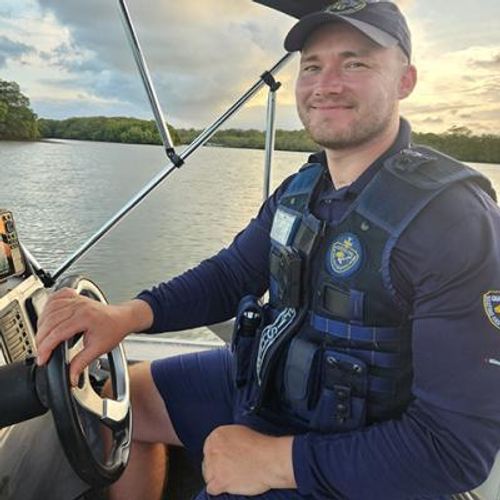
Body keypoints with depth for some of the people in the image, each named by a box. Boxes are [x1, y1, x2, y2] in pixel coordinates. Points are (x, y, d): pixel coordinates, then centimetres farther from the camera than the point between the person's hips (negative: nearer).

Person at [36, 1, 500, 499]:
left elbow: (459, 443, -25)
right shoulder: (301, 189, 1)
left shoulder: (452, 218, -25)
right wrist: (128, 314, -17)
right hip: (258, 383, 7)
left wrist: (275, 459, -23)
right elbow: (230, 275, 2)